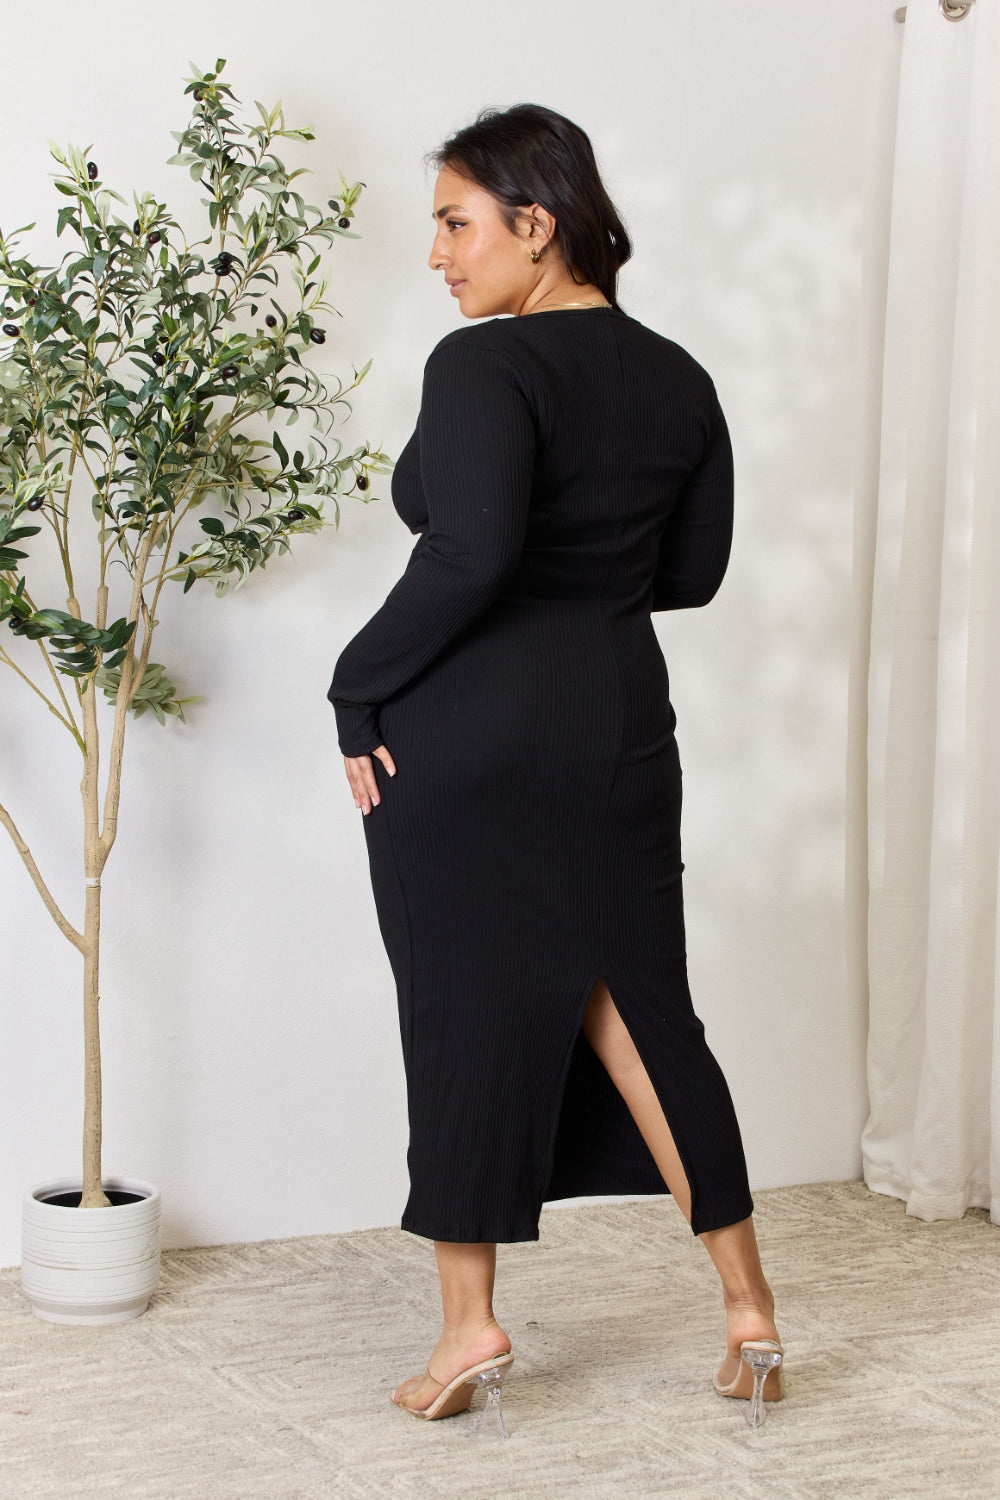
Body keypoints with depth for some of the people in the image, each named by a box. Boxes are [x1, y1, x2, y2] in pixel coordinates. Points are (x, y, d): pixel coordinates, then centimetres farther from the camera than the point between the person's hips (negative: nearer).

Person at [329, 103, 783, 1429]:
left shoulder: (485, 365, -14)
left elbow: (467, 556, -25)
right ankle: (748, 1305, 13)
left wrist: (358, 694, -15)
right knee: (636, 998, 13)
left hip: (465, 735, -6)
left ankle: (470, 1323, 12)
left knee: (462, 1010, 4)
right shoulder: (678, 380, 8)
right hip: (619, 718, 6)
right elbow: (693, 570, 14)